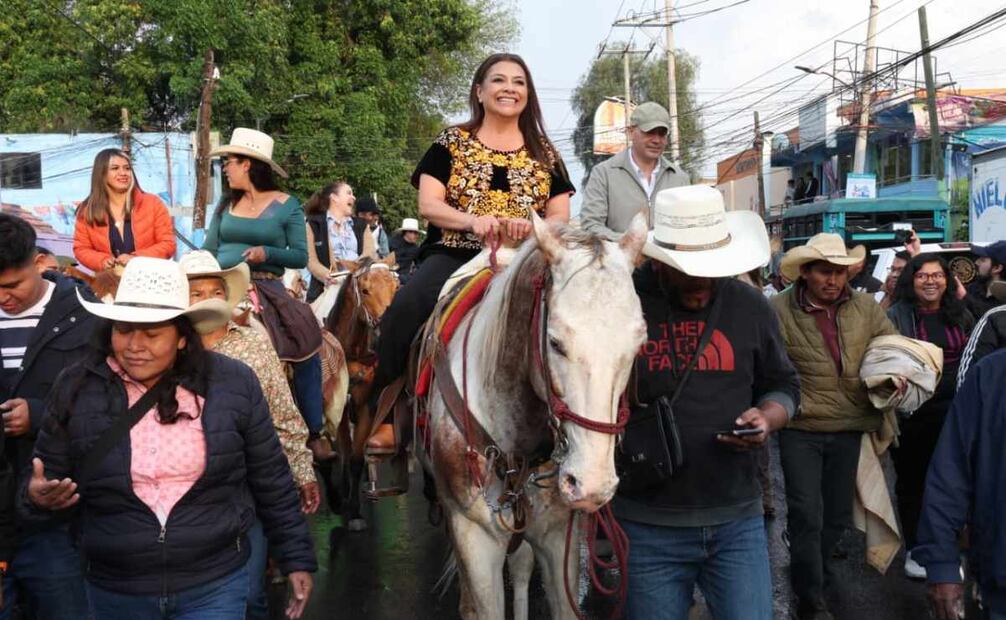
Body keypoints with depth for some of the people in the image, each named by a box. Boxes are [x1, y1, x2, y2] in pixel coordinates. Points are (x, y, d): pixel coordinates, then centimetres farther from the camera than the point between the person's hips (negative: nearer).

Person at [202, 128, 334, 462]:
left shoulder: (287, 206, 2)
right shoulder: (226, 204, 13)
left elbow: (301, 257, -2)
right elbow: (209, 250, 13)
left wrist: (267, 252, -17)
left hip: (267, 289, -3)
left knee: (306, 348, -15)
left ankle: (314, 434, -4)